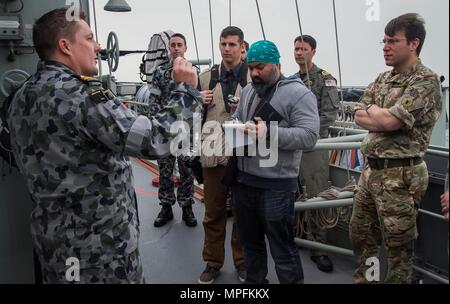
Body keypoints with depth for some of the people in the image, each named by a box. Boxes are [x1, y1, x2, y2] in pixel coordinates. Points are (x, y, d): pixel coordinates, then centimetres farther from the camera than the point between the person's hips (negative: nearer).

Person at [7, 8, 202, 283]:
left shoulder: (22, 98, 5)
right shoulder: (81, 95, -23)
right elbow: (157, 141, -29)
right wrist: (187, 89, -15)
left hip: (53, 233, 9)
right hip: (99, 242, -8)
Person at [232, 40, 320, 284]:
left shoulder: (298, 93, -10)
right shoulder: (248, 91, 13)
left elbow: (309, 136, -18)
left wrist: (268, 133, -28)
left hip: (276, 186, -7)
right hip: (243, 180, 7)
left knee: (283, 251, 5)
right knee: (250, 242, 22)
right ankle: (254, 281, 41)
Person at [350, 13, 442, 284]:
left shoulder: (426, 81, -13)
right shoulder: (383, 79, 13)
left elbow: (389, 121, -23)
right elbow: (359, 116, 6)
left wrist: (373, 110, -3)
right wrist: (382, 118, -11)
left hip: (400, 176, -8)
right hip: (372, 170, 8)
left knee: (398, 248, 6)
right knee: (360, 234, 20)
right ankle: (362, 279, 39)